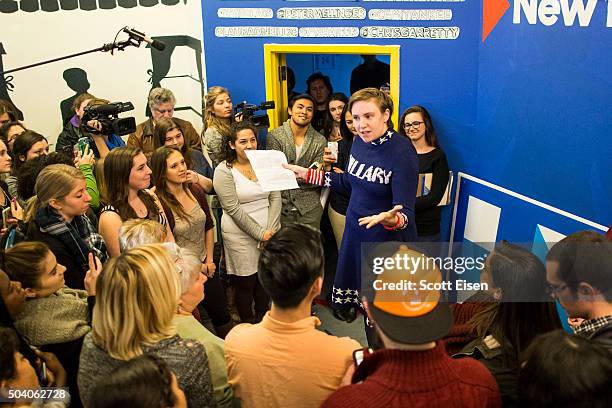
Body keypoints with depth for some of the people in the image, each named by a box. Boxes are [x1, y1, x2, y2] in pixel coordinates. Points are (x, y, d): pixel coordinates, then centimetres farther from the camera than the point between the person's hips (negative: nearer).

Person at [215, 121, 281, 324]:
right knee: (245, 283, 7)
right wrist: (260, 233, -15)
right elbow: (233, 208, -14)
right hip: (240, 235, -4)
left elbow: (275, 197, 3)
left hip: (269, 232, 4)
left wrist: (271, 229, -10)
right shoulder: (224, 171, -9)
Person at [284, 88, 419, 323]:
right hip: (355, 229, 6)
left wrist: (392, 219, -50)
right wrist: (306, 174, 13)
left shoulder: (402, 153, -24)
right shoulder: (359, 142, -3)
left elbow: (405, 212, -27)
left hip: (388, 238, -6)